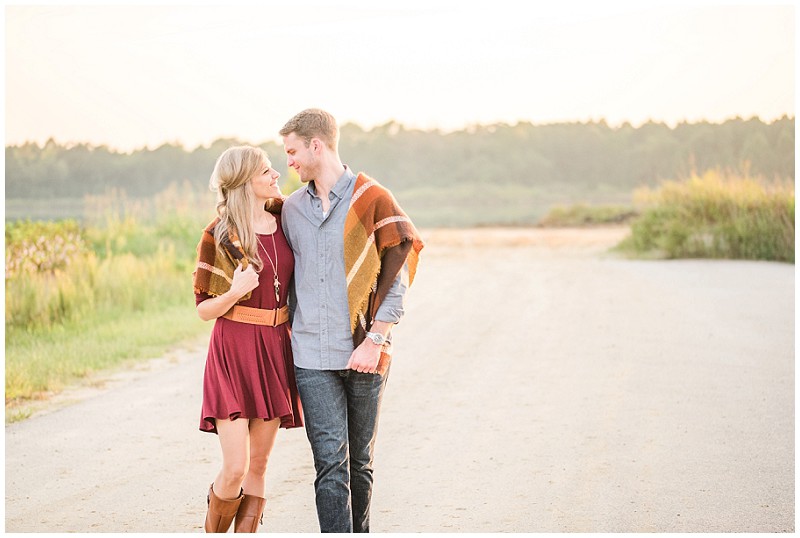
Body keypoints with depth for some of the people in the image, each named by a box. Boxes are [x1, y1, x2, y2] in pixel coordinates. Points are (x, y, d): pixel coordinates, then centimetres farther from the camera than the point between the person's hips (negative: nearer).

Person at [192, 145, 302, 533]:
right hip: (234, 353, -5)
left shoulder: (283, 221, 6)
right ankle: (213, 532, 14)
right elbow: (204, 309, -5)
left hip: (275, 352, 5)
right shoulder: (219, 235, -8)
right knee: (235, 468, -10)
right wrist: (236, 292, -23)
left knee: (258, 466, 6)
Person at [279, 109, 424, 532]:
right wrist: (289, 331, 14)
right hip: (312, 354, 2)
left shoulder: (373, 200, -3)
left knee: (360, 461, 9)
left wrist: (374, 340, -12)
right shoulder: (292, 207, 12)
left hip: (365, 353, -2)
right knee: (330, 462, -7)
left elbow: (397, 276, -5)